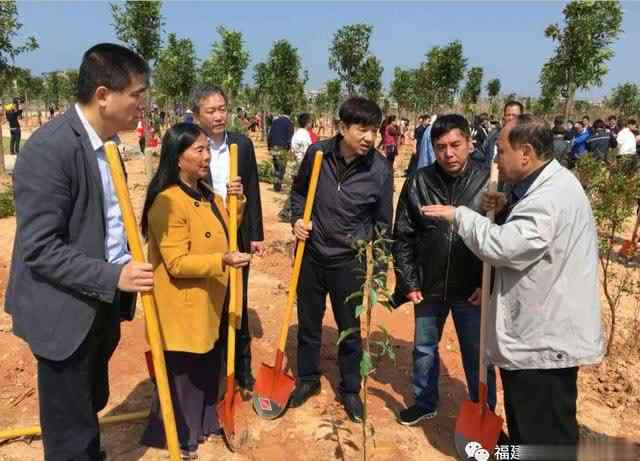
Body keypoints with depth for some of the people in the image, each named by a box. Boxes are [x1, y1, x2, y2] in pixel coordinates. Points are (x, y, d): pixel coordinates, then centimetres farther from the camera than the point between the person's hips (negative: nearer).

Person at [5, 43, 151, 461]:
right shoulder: (49, 148, -23)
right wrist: (113, 276, -27)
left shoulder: (104, 140, 5)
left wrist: (126, 267, 7)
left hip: (102, 304, 8)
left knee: (91, 405, 27)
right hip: (66, 311, -8)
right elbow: (39, 248, -23)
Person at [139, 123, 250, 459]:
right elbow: (177, 263, -25)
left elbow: (225, 231, 18)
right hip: (185, 306, -9)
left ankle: (202, 422, 43)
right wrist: (222, 261, -36)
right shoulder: (168, 202, -22)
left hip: (211, 302, 9)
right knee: (183, 372, 9)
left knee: (208, 368, 22)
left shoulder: (206, 194, 7)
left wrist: (236, 201, 2)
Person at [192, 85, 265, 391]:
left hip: (237, 237, 3)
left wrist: (256, 235, 5)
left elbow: (252, 192, 5)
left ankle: (242, 369, 30)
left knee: (238, 306, 14)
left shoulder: (242, 144, 2)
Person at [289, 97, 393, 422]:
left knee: (350, 330, 12)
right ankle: (308, 379, 40)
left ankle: (350, 390, 33)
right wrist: (297, 218, -9)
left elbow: (383, 224, -3)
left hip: (349, 260, -1)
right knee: (308, 324, 17)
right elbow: (299, 190, 9)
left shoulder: (380, 169, -14)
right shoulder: (317, 153, -11)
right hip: (311, 253, 2)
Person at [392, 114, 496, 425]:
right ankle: (424, 403, 42)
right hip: (428, 286, 3)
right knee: (424, 348, 19)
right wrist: (408, 282, -2)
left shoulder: (489, 182, -10)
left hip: (472, 290, -2)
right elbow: (402, 237, 0)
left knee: (477, 356, 12)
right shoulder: (418, 183, -5)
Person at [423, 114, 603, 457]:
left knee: (546, 435, 6)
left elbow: (503, 247, -30)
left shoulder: (552, 196, -25)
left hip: (546, 339, -11)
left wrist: (459, 215, -16)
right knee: (524, 423, 27)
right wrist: (506, 209, 2)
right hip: (534, 332, 11)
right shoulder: (544, 186, 10)